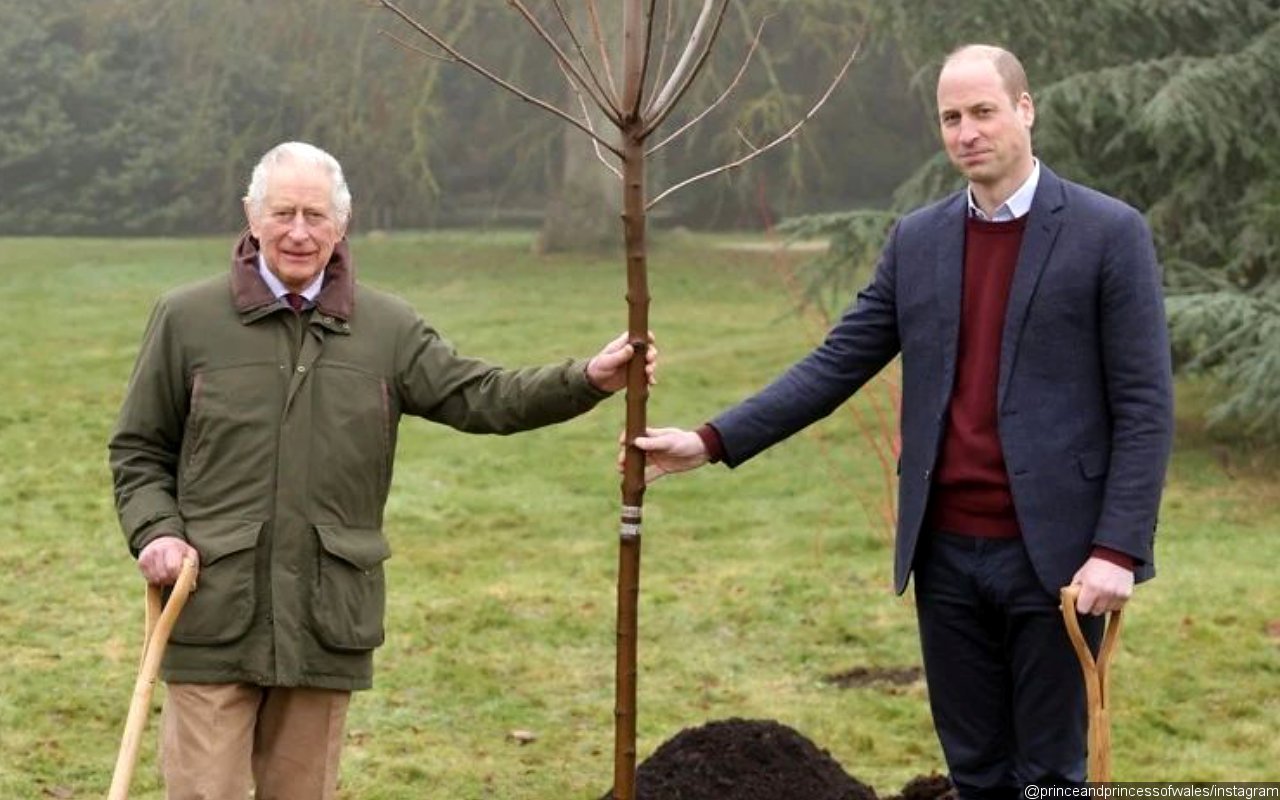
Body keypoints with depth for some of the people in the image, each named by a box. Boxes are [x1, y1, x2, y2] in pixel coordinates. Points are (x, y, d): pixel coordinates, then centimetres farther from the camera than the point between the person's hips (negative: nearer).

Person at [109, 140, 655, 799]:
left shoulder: (389, 329, 7)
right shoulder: (186, 319, 2)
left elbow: (481, 397, -1)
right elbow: (138, 450, 9)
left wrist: (590, 380, -14)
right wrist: (156, 531, -8)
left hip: (328, 621, 2)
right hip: (214, 615, -2)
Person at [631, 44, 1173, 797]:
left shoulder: (1109, 233, -5)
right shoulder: (917, 239, 10)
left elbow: (1145, 406, -8)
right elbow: (837, 364, 8)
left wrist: (1118, 548, -15)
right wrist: (713, 440, -1)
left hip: (1051, 552, -4)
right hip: (947, 552, 5)